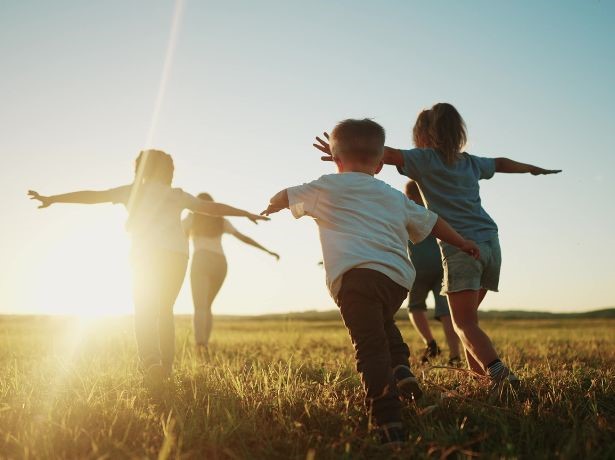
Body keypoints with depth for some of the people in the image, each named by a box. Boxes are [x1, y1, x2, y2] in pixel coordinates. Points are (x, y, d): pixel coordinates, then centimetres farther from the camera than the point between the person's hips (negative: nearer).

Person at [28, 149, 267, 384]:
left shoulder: (133, 190, 17)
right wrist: (247, 214, 36)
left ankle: (150, 360, -21)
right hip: (177, 254, 3)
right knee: (165, 310, 16)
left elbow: (92, 196, 13)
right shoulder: (177, 195, 23)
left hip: (147, 254, -2)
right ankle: (165, 365, 11)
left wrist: (51, 199, 15)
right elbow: (212, 207, 26)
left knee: (144, 311, 2)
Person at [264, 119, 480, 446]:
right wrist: (462, 242, 50)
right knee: (383, 324, 34)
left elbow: (284, 198, 27)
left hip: (356, 274, -5)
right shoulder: (395, 196, 28)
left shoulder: (328, 187, 17)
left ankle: (390, 427, -20)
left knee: (371, 348, -11)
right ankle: (401, 369, 13)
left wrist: (270, 207, 51)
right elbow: (430, 222, 35)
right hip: (399, 278, 5)